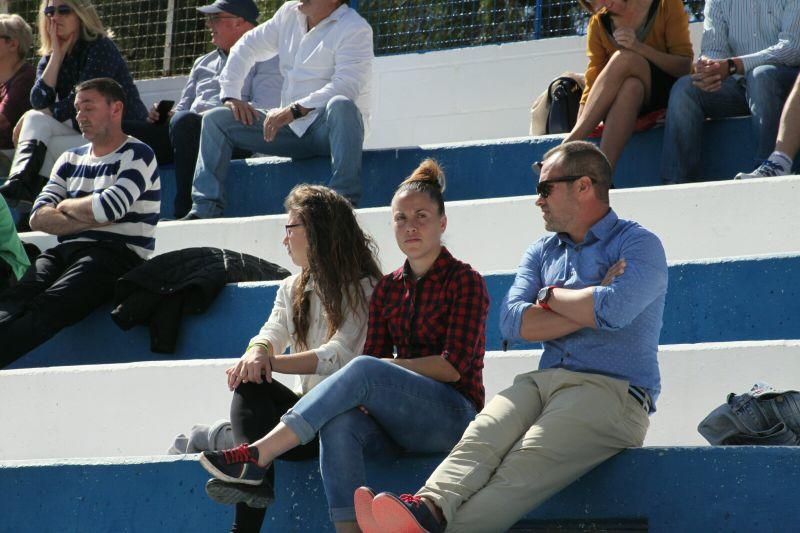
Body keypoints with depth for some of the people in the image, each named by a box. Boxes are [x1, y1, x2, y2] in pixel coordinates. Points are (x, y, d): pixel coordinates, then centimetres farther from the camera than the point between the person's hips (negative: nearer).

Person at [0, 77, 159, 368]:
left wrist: (66, 206, 5)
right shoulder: (70, 159, 25)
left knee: (49, 306, -36)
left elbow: (110, 207, -13)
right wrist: (89, 219, -4)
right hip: (65, 252, 6)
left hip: (119, 254, -6)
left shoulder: (137, 155, 5)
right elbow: (39, 218, 11)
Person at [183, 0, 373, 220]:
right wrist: (230, 95, 8)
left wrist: (294, 110, -31)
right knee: (215, 119, -1)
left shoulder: (355, 29, -10)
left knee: (341, 105, -41)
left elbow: (346, 86, -24)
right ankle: (205, 210, -12)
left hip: (333, 128, -7)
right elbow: (246, 47, 22)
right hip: (291, 128, 7)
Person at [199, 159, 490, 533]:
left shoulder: (464, 281, 2)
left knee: (365, 370, -32)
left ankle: (258, 455, -38)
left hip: (454, 415, -5)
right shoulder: (388, 288, 18)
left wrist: (386, 366, -9)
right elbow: (375, 353, 8)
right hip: (399, 425, 5)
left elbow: (454, 366, -8)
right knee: (339, 423, -32)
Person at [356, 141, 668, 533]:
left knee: (523, 465, -32)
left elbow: (613, 310, -17)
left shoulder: (638, 244, 4)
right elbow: (512, 322, 6)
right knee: (480, 438, -28)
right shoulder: (542, 252, 24)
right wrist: (589, 309, -4)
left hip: (610, 391, -5)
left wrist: (552, 296, 1)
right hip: (543, 381, 6)